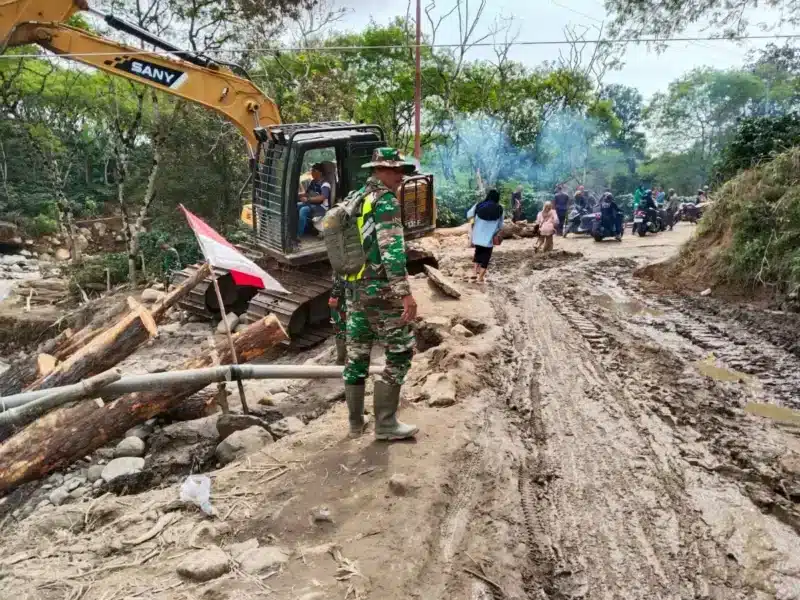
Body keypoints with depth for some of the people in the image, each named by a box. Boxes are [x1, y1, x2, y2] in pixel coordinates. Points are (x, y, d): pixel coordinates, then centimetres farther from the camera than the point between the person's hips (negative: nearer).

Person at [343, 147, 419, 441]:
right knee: (400, 352, 1)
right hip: (381, 290, -8)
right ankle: (385, 423, 3)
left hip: (355, 288, 9)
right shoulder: (386, 200, -10)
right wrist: (405, 293, -23)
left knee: (356, 353, 12)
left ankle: (355, 422, 22)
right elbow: (392, 250, -21)